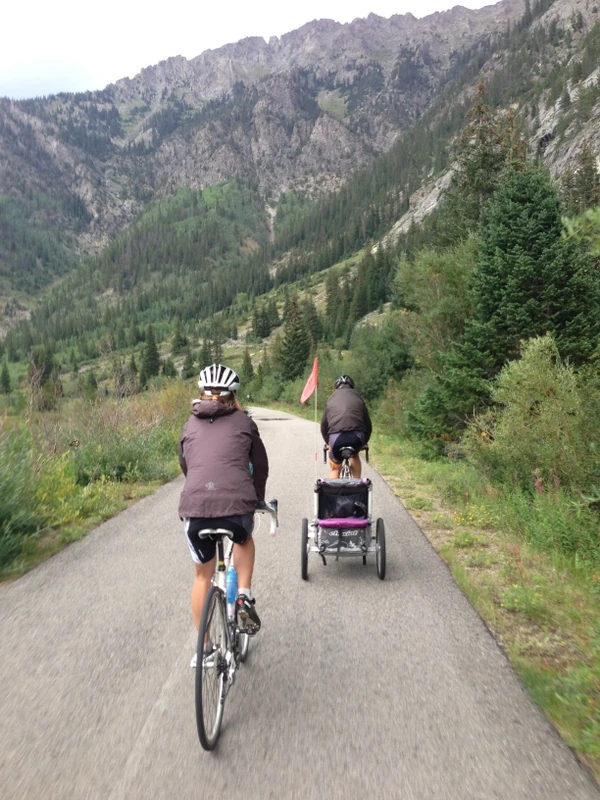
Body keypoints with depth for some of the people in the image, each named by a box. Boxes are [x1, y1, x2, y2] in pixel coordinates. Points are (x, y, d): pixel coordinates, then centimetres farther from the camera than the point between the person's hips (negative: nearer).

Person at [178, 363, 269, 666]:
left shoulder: (190, 426, 19)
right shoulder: (244, 422, 13)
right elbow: (261, 466, 20)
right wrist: (257, 500, 36)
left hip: (195, 509, 2)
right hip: (237, 506, -1)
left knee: (203, 575, 24)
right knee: (244, 540, 35)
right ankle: (244, 598, 19)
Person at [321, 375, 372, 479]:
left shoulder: (331, 398, 24)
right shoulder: (357, 397, 23)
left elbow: (323, 425, 24)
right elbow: (368, 423, 24)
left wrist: (328, 443, 38)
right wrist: (364, 442, 38)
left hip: (336, 437, -1)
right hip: (357, 436, 1)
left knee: (335, 468, 21)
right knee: (354, 454, 35)